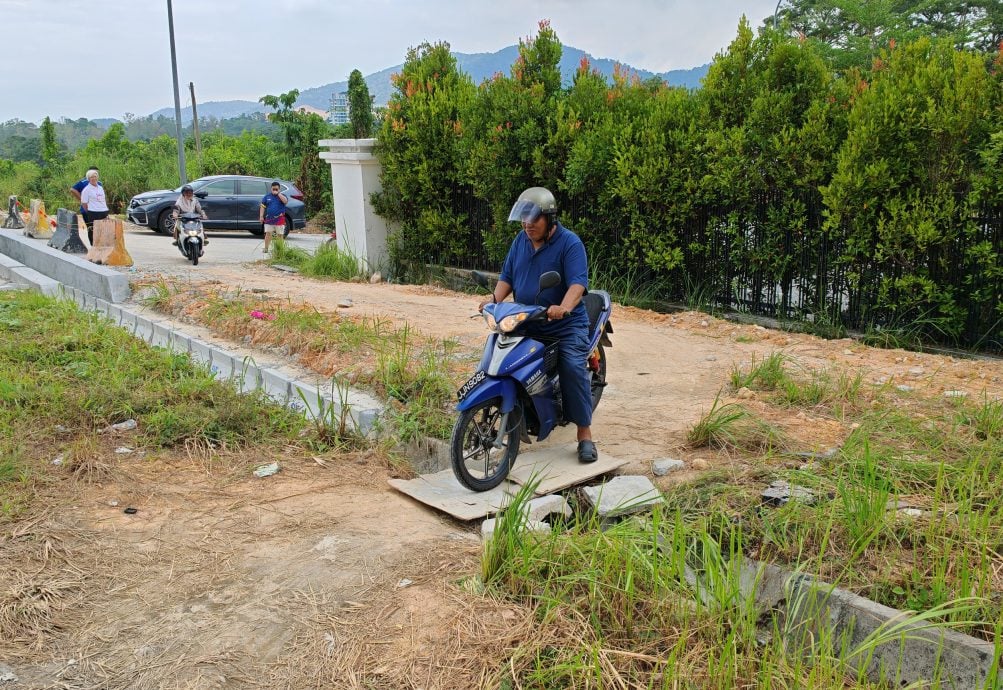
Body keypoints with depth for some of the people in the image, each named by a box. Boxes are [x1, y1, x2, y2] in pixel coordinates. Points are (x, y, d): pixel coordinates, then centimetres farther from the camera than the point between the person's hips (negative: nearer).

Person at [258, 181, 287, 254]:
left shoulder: (282, 196, 4)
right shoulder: (267, 196, 9)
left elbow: (285, 201, -20)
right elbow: (263, 206, 10)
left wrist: (278, 194, -16)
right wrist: (261, 216, 2)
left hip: (279, 219, -2)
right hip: (269, 219, 2)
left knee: (280, 234, 3)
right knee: (268, 233, 0)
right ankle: (266, 248, 5)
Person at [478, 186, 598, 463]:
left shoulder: (569, 243, -11)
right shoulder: (520, 241, 10)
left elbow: (578, 282, -22)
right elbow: (507, 276, 13)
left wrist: (563, 308, -42)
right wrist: (494, 300, -7)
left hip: (566, 325, -6)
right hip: (525, 324, 6)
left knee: (573, 369, -23)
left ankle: (585, 434, -13)